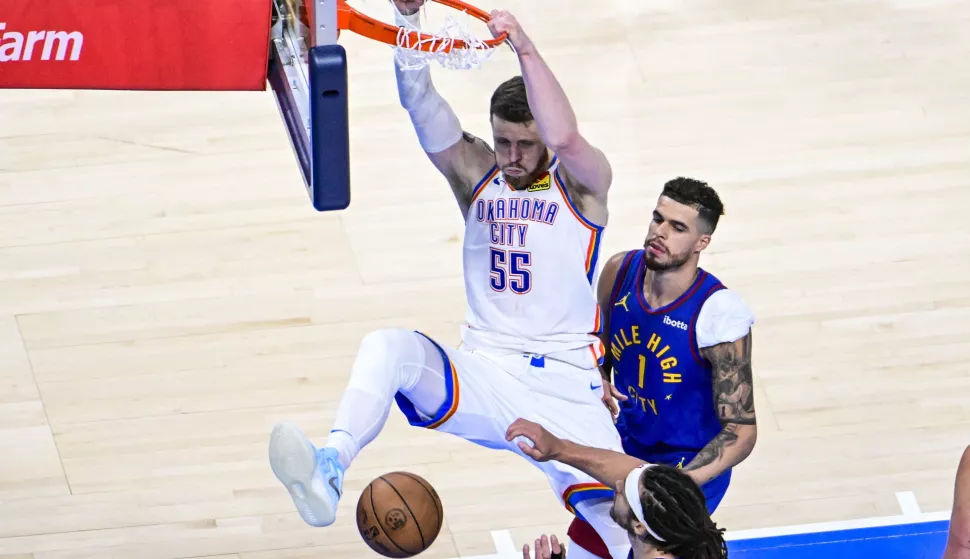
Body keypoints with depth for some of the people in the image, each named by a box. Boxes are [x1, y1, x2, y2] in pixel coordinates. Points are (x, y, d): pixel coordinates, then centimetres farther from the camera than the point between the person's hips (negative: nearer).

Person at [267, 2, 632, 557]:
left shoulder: (584, 183, 0)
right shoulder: (476, 173, 10)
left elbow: (564, 138, -24)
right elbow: (420, 102, -4)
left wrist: (525, 47, -29)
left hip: (564, 387, -2)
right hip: (482, 376, 2)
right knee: (388, 347, -27)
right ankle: (330, 469, -47)